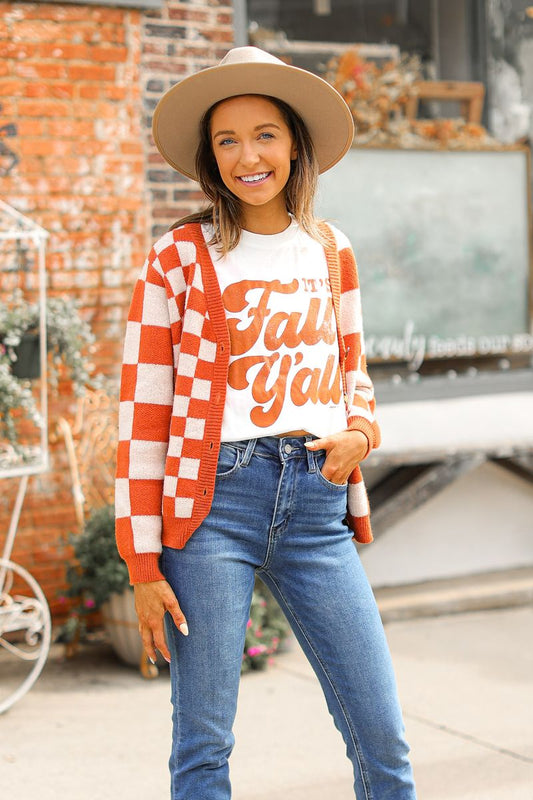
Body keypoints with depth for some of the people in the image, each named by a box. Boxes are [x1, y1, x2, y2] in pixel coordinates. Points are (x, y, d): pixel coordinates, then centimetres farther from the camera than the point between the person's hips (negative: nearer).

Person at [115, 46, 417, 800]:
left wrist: (358, 433, -1)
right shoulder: (180, 257, -2)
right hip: (213, 501, -3)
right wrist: (143, 563, -5)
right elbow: (143, 413, -3)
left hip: (317, 504, 3)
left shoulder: (330, 251, 11)